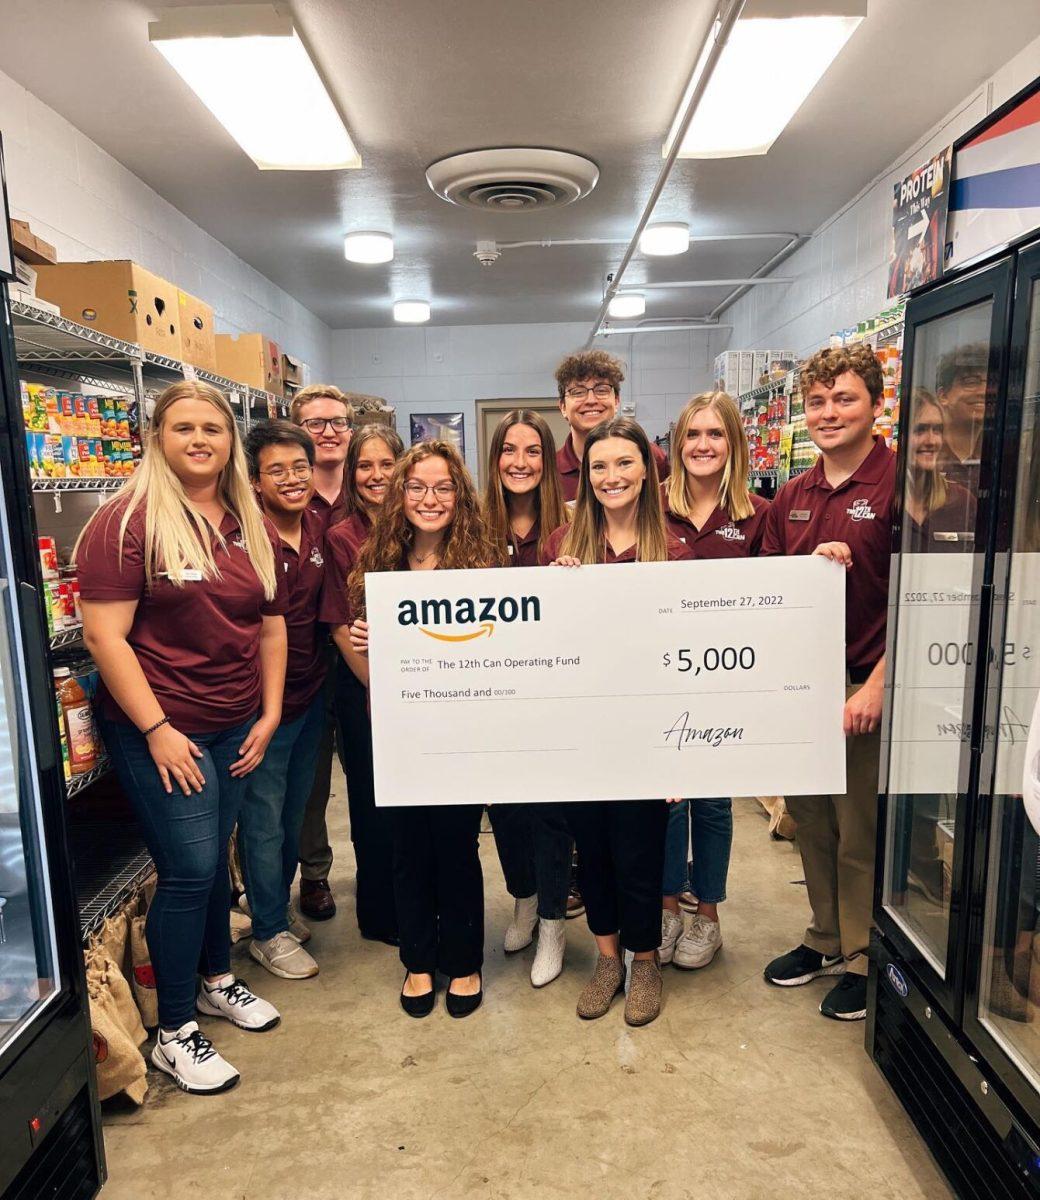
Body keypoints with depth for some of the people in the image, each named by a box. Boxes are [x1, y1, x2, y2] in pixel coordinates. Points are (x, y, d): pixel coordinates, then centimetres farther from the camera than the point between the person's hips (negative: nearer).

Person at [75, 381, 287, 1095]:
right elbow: (105, 635, -15)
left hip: (237, 727, 6)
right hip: (161, 730, -5)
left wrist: (269, 716, 6)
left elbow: (272, 627, 11)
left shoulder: (254, 528, 7)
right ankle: (175, 1033, 19)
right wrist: (156, 729, -17)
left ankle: (216, 980, 41)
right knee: (190, 869, -1)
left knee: (215, 857, 18)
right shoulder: (129, 520, -11)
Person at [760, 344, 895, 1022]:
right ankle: (825, 940, 35)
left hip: (864, 686, -6)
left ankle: (862, 960, 26)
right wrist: (812, 565, -8)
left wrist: (876, 685, -16)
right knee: (811, 822, 16)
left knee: (861, 833, 5)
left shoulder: (899, 483, -9)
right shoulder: (792, 497, 10)